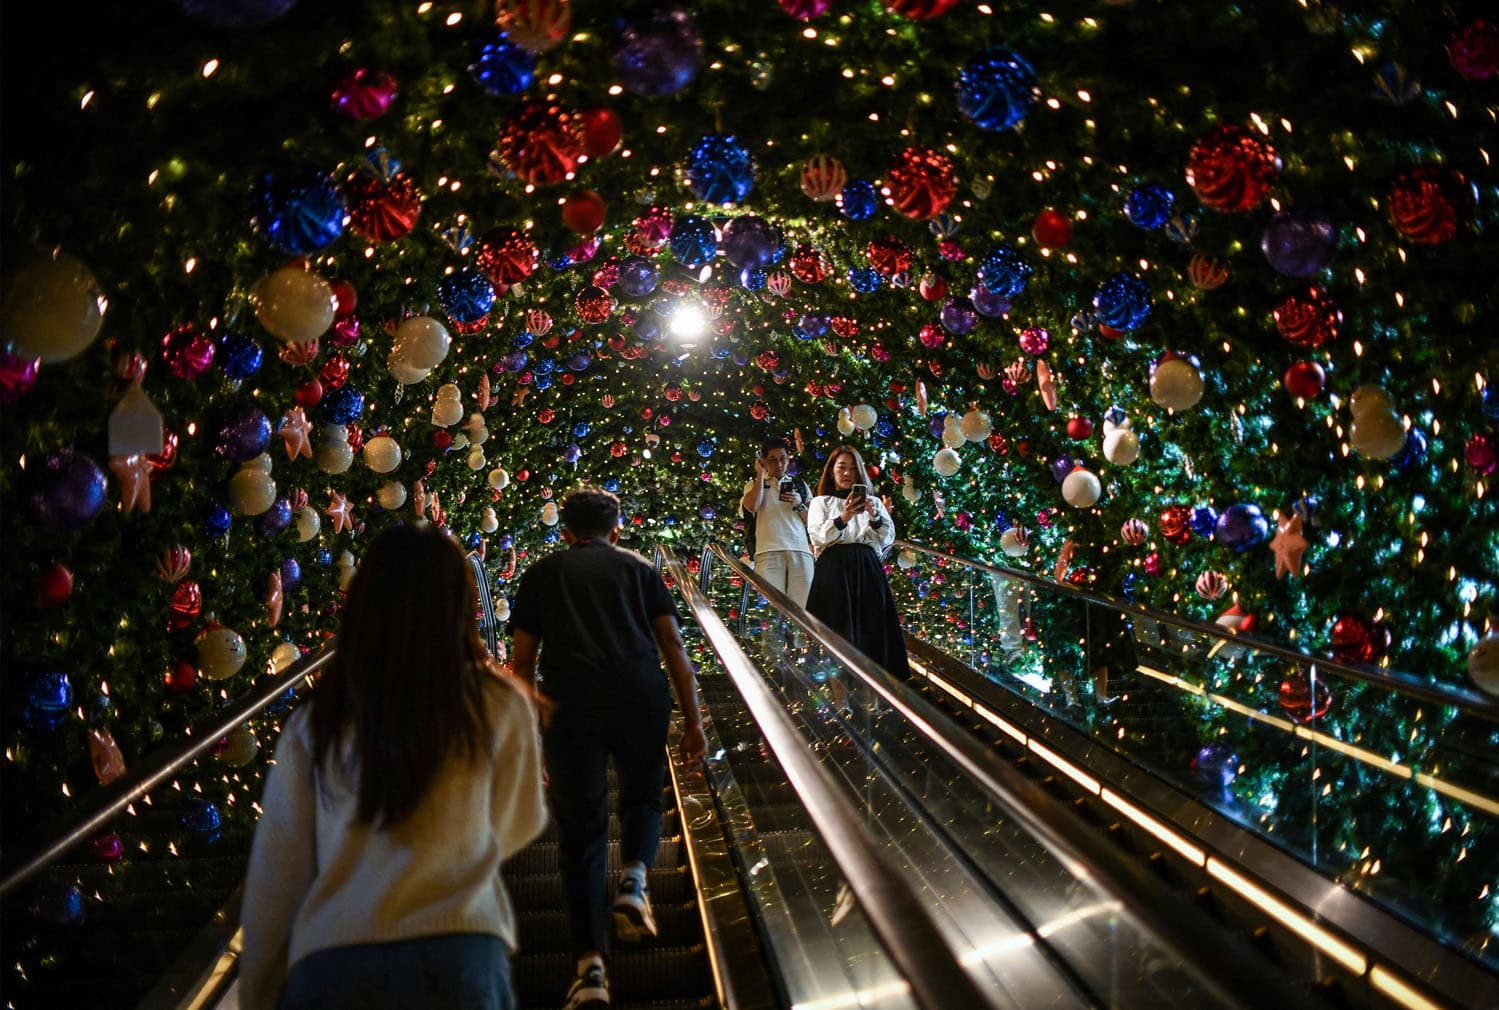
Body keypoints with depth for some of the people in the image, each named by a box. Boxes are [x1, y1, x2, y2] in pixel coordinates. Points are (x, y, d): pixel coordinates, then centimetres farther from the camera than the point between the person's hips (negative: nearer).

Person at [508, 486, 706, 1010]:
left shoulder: (542, 573, 21)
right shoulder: (638, 567, 20)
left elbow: (522, 658, 16)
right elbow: (672, 643, 12)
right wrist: (693, 721, 12)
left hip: (569, 701, 0)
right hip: (640, 696, 0)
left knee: (580, 827, 5)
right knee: (643, 796, 26)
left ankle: (591, 966, -1)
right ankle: (634, 880, 2)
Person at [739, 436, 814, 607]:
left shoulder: (801, 486, 25)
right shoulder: (754, 485, 21)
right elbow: (752, 506, -3)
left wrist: (799, 505, 2)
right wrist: (760, 474, 5)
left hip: (800, 551, 2)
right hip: (768, 552, -2)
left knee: (803, 604, -13)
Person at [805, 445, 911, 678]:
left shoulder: (873, 502, 24)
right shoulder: (821, 502, 17)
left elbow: (888, 538, 11)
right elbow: (819, 537, 0)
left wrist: (875, 517, -8)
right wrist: (843, 518, -17)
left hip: (868, 570, 2)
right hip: (834, 569, -2)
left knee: (871, 628, -9)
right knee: (838, 630, -13)